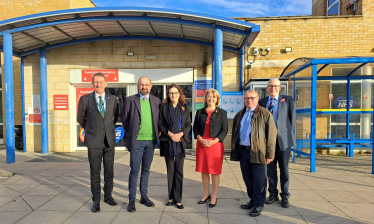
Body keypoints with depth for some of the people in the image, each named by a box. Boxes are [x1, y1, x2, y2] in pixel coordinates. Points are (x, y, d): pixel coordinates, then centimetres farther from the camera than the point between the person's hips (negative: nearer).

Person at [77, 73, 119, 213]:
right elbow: (80, 118, 12)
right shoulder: (85, 99, -1)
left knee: (109, 171, 10)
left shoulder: (113, 99, 6)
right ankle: (96, 200, 18)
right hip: (94, 141, -2)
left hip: (109, 140, 2)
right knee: (95, 172, 5)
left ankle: (108, 196, 28)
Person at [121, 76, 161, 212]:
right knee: (134, 170, 0)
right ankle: (131, 200, 12)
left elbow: (159, 119, 14)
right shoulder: (130, 100, -2)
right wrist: (130, 134, 5)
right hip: (137, 141, -3)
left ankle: (144, 196, 25)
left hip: (151, 141, 3)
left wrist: (156, 133, 7)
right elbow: (124, 119, 5)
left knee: (146, 170, 13)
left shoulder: (156, 101, 6)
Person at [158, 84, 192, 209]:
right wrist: (170, 134, -12)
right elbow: (160, 125, 1)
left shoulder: (185, 107, 8)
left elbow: (188, 124, 5)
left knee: (179, 171, 3)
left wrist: (180, 134, -11)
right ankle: (171, 197, 21)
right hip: (167, 142, 0)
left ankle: (178, 199, 11)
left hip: (181, 141, 0)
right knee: (170, 170, 8)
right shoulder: (163, 107, 5)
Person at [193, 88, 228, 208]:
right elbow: (195, 128, 8)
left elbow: (224, 130, -2)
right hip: (201, 144, 3)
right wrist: (201, 139, -9)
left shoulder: (222, 113, 2)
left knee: (215, 171, 3)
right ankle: (206, 194, 28)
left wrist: (213, 141, -13)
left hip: (215, 144, -3)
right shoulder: (200, 112, 10)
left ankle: (214, 197, 17)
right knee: (203, 170, 10)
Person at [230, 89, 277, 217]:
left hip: (258, 152, -5)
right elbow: (234, 134, 20)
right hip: (243, 151, 6)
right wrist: (234, 151, 14)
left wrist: (270, 154, -10)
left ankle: (259, 205, 17)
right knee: (248, 179, 15)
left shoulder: (265, 114, -3)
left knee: (259, 180, 2)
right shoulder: (239, 115, 15)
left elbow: (271, 135, -6)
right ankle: (253, 200, 32)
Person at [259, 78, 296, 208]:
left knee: (284, 169, 7)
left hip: (283, 139, -2)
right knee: (270, 169, 11)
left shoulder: (287, 100, 3)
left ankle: (285, 197, 20)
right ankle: (273, 194, 26)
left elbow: (293, 117, 3)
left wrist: (289, 132, -1)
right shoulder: (262, 102, 10)